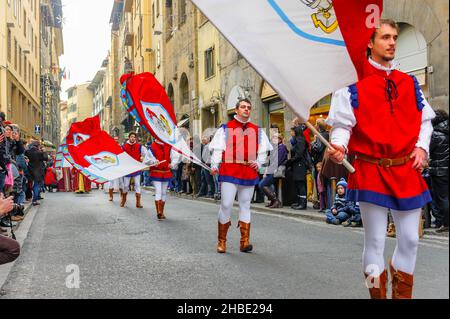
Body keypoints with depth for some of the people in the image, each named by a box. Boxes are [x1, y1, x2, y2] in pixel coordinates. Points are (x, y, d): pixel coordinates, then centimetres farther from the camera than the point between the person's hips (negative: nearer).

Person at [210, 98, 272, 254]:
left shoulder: (257, 130, 15)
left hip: (249, 173, 3)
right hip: (229, 172, -3)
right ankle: (222, 241, 6)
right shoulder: (225, 128, 6)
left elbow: (263, 151, 20)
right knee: (226, 205, -7)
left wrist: (258, 163, 3)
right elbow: (217, 149, 1)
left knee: (245, 206, 7)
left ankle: (245, 242, 10)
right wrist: (214, 166, -11)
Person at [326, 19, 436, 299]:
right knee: (375, 240, 3)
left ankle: (403, 294, 29)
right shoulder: (354, 86, -2)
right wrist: (338, 146, -24)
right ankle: (378, 293, 20)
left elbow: (424, 121, 17)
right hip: (370, 172, -4)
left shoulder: (410, 84, 12)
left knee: (410, 239, 9)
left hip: (407, 171, 4)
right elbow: (343, 125, -4)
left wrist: (422, 146, 1)